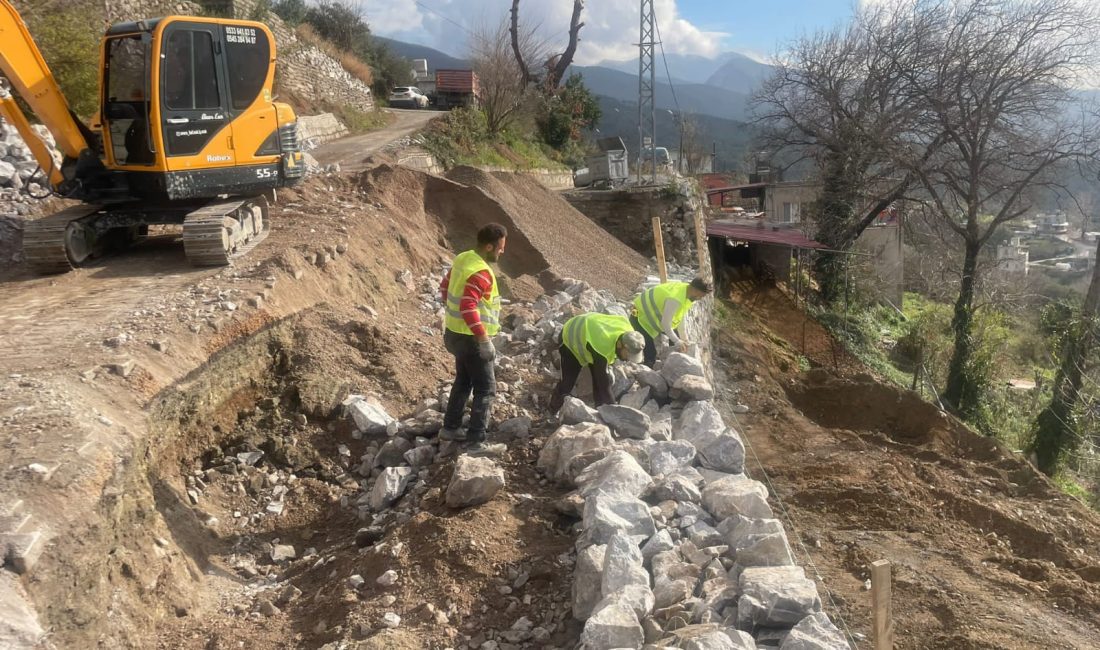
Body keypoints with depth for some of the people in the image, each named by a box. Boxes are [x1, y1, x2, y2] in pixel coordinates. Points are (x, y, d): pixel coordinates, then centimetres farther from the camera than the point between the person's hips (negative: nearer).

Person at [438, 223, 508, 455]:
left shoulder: (463, 259, 3)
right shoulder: (480, 273, -26)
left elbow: (444, 288, 14)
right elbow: (468, 308, -32)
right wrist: (485, 340, -26)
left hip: (456, 332, 10)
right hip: (471, 338, -10)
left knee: (463, 381, 23)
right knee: (486, 389, -1)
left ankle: (450, 428, 33)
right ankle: (476, 442, 1)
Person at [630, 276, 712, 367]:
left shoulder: (685, 289, -6)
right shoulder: (675, 299, -35)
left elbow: (680, 317, 6)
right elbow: (665, 323, -28)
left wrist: (682, 339, 7)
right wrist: (677, 342, -19)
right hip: (641, 316, -10)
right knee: (650, 354, -14)